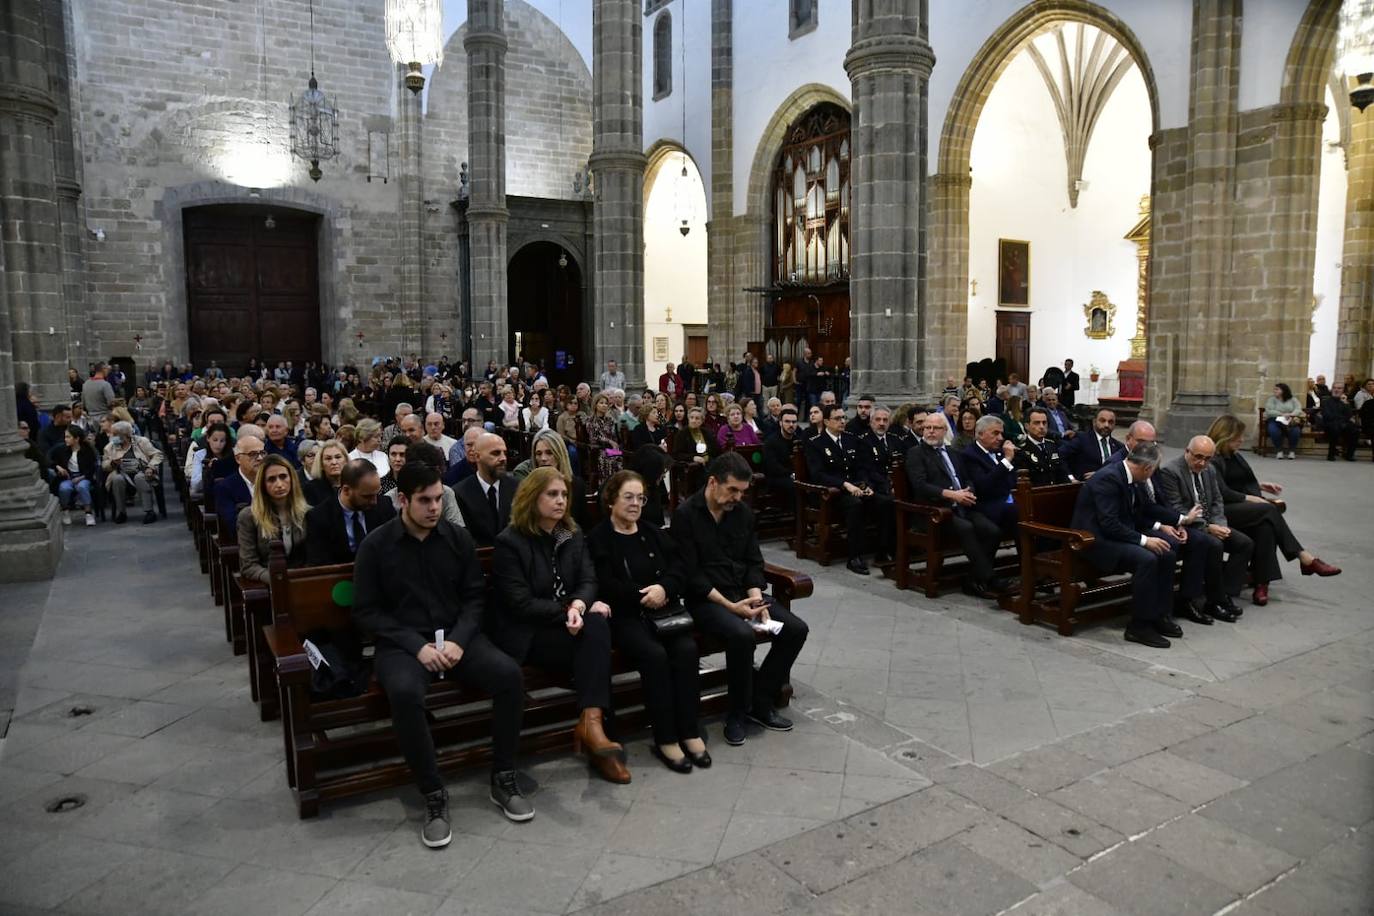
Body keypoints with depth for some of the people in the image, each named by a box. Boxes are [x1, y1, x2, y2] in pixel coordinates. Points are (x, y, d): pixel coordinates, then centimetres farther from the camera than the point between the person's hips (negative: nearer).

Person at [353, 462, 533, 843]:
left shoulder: (457, 537, 4)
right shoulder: (375, 546, -3)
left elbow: (475, 596, 6)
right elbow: (366, 611, -4)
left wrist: (458, 639, -12)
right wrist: (417, 645, -16)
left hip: (457, 635, 3)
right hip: (402, 644, -2)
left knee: (510, 673, -23)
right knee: (404, 693, -36)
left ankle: (503, 779, -6)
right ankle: (434, 795, -18)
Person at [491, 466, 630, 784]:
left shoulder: (574, 534, 10)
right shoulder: (509, 542, -8)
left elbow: (588, 581, 0)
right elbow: (521, 605, -15)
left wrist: (578, 606, -23)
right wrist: (567, 611, -19)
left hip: (568, 622, 5)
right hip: (526, 633, -5)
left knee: (596, 624, -29)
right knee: (594, 639, -28)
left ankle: (591, 723, -31)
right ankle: (591, 725, -23)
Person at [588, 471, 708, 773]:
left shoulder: (654, 534, 18)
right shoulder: (598, 538, 1)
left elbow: (679, 570, 9)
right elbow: (604, 585, -10)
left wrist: (663, 588, -12)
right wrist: (642, 595, -13)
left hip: (665, 609, 5)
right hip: (625, 615, -5)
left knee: (687, 649, -23)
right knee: (654, 654, -30)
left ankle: (689, 731, -13)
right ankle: (665, 739, -19)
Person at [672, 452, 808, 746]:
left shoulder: (742, 512, 8)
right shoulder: (685, 514, -11)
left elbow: (754, 562, 10)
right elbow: (690, 574, -15)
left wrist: (756, 599, -8)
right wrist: (729, 605, -20)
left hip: (743, 593, 7)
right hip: (705, 598, -7)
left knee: (796, 628, -10)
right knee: (742, 634, -34)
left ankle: (761, 703, 3)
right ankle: (737, 714, -10)